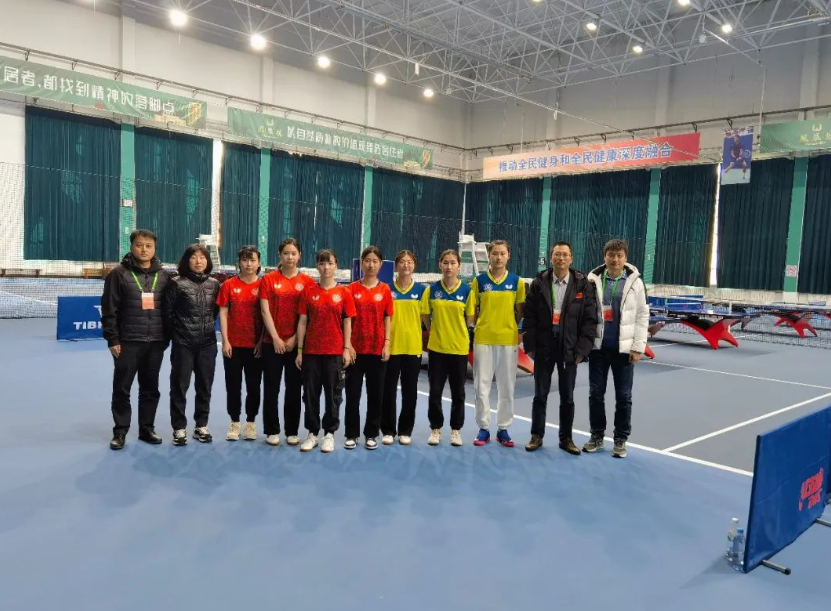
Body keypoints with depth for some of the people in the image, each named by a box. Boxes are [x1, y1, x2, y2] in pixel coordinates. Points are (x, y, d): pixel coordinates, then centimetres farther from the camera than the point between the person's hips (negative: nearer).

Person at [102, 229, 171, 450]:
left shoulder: (163, 276, 7)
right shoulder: (119, 274, -2)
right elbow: (109, 310, -4)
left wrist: (167, 337, 7)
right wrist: (112, 340, -8)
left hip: (156, 343, 3)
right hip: (128, 342, -3)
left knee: (151, 389, 11)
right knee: (122, 389, 4)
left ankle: (147, 428, 24)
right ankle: (120, 431, 17)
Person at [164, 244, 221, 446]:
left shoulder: (214, 284, 4)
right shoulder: (177, 283, -6)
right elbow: (167, 312, -3)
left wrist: (208, 325, 8)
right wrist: (176, 333, 3)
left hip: (208, 343, 3)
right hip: (183, 344, -3)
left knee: (205, 386, 10)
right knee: (179, 386, 3)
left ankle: (201, 426, 23)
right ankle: (179, 428, 14)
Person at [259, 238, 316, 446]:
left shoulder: (308, 281, 2)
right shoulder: (268, 279, 1)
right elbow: (265, 311, -3)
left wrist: (295, 338, -8)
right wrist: (275, 338, -11)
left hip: (297, 343, 0)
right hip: (272, 342, 0)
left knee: (294, 388, 7)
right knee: (271, 387, 5)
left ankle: (292, 431, 17)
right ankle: (272, 430, 16)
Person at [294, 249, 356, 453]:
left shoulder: (344, 293, 0)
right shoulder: (308, 292, 3)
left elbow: (347, 322, 1)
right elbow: (302, 322, 3)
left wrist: (347, 349, -5)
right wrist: (299, 350, 0)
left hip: (335, 352, -1)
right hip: (311, 351, 1)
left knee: (333, 394, 6)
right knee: (311, 393, 7)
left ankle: (329, 434, 19)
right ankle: (312, 433, 20)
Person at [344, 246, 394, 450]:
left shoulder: (385, 290, 2)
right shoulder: (352, 289, 0)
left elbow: (387, 319, 4)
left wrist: (387, 344, -4)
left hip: (377, 349, 1)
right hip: (356, 348, -1)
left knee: (375, 393, 7)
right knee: (353, 393, 5)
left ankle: (371, 434, 19)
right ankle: (352, 434, 16)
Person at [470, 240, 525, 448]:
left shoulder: (517, 281, 4)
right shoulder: (479, 280, 2)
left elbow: (520, 311, 9)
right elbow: (473, 309, 6)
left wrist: (520, 332, 2)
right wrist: (476, 328, -3)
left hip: (508, 339, 1)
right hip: (483, 339, 0)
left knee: (507, 386, 7)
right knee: (482, 385, 4)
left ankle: (503, 429, 19)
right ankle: (483, 428, 15)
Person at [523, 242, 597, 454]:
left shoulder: (583, 284, -2)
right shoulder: (539, 283, 0)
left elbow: (590, 319, -3)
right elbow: (529, 316, 0)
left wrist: (582, 349, -8)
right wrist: (529, 345, -5)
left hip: (570, 349, 0)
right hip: (543, 347, 1)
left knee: (567, 396, 9)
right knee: (540, 394, 8)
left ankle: (566, 438, 22)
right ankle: (537, 436, 21)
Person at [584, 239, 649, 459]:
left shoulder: (635, 281, -1)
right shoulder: (593, 279, -1)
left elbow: (642, 316, 0)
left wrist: (638, 347, -5)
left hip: (624, 348, -1)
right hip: (598, 346, 1)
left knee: (623, 396, 7)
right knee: (596, 393, 9)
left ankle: (620, 440, 20)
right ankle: (597, 436, 23)